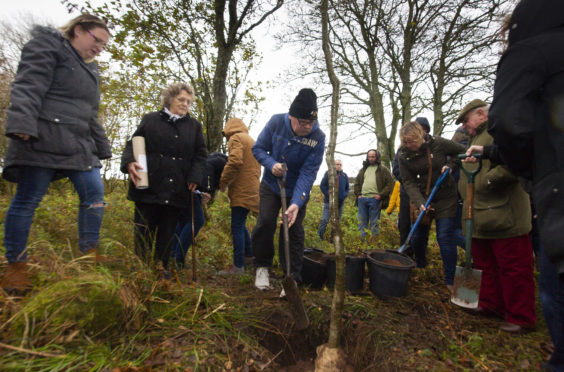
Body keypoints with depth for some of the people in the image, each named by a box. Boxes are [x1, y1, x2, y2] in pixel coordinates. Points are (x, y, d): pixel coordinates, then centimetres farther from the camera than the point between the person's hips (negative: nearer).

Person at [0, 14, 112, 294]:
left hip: (79, 145, 8)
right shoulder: (47, 45, 3)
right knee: (27, 200, -1)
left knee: (94, 194, -1)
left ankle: (89, 254, 9)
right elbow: (28, 87, -12)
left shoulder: (90, 69, 24)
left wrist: (102, 148, 22)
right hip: (42, 140, -7)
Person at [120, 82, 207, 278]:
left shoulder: (194, 126, 15)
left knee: (167, 231, 6)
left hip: (176, 190, 1)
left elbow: (200, 154, 12)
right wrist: (129, 162, -13)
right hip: (149, 186, -1)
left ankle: (161, 267, 17)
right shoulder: (150, 119, 10)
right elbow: (133, 143, 8)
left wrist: (195, 177, -2)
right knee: (144, 229, 5)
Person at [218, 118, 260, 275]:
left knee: (237, 228, -5)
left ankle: (238, 266, -1)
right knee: (240, 225, 21)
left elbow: (235, 162, -20)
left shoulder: (235, 138, -4)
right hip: (252, 190, 9)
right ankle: (249, 255, 31)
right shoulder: (252, 141, 24)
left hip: (242, 191, -9)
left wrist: (223, 182, -9)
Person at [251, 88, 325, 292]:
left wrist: (296, 203, -34)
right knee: (265, 222, -9)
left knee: (293, 230, 0)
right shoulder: (276, 122, -17)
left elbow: (308, 173, -24)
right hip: (271, 185, 1)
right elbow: (258, 148, -6)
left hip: (297, 190, -1)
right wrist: (272, 164, -27)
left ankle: (292, 277, 14)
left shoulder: (318, 138, -22)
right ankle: (262, 267, 15)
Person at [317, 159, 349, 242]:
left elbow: (347, 188, 17)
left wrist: (344, 195, 1)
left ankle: (333, 238, 20)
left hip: (340, 202, 4)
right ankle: (319, 236, 3)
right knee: (325, 220, -12)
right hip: (329, 202, -4)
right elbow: (322, 186, -1)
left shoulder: (344, 175, 10)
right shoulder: (328, 173, 0)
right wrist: (327, 194, -11)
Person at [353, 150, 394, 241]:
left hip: (375, 199, -4)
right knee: (362, 222, 8)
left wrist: (381, 195, -11)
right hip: (362, 199, 5)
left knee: (374, 223, 1)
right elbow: (357, 182, 22)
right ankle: (361, 239, 15)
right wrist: (358, 194, 7)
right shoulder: (363, 169, 19)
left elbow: (390, 184, -2)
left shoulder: (383, 170, 4)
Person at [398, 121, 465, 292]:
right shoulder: (404, 155, -5)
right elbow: (408, 182, -8)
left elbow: (463, 151, 7)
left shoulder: (439, 144, -10)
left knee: (445, 237, -6)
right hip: (421, 199, 3)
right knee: (418, 237, 8)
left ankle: (450, 281, 7)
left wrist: (450, 165, -11)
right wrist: (420, 202, -21)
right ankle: (420, 267, 37)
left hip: (445, 198, -2)